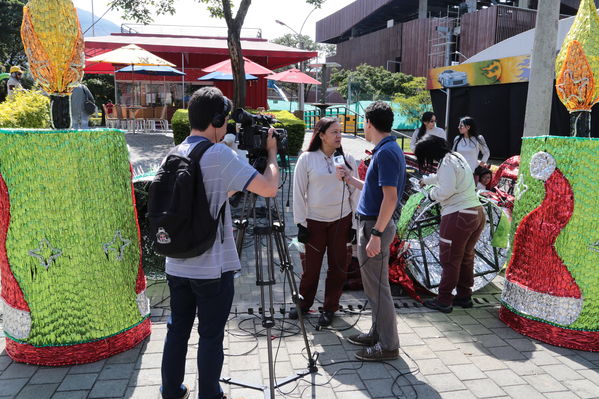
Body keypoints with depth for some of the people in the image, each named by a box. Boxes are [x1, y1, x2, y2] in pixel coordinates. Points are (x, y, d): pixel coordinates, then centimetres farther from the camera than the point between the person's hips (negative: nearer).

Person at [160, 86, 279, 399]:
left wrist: (236, 184, 15)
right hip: (212, 267, -7)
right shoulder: (220, 154, -16)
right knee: (211, 337, 6)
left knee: (177, 330, 18)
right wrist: (271, 152, -4)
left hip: (177, 264, 7)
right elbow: (269, 188, -19)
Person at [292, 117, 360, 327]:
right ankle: (304, 303, 28)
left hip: (341, 221, 2)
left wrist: (355, 223, 2)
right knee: (311, 266, 6)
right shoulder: (307, 159, -4)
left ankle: (330, 307, 23)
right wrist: (301, 223, -4)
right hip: (315, 221, -2)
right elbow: (299, 193, -1)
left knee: (338, 266, 7)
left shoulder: (347, 159, 2)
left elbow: (355, 192, 6)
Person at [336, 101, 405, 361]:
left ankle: (388, 345, 12)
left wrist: (376, 234, -24)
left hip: (375, 227, -10)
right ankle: (377, 333, 32)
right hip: (370, 224, 10)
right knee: (372, 285, 18)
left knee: (377, 287, -1)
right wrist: (349, 178, 25)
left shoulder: (386, 152, -18)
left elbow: (390, 197, -24)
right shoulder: (385, 150, 13)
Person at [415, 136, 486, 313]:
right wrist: (426, 180, 52)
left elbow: (446, 190, -23)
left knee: (450, 260, 1)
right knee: (466, 257, 19)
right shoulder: (457, 157, 18)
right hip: (477, 212, 10)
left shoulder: (447, 162, -12)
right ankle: (464, 296, 30)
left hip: (458, 216, -10)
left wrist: (432, 193, -2)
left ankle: (444, 301, 10)